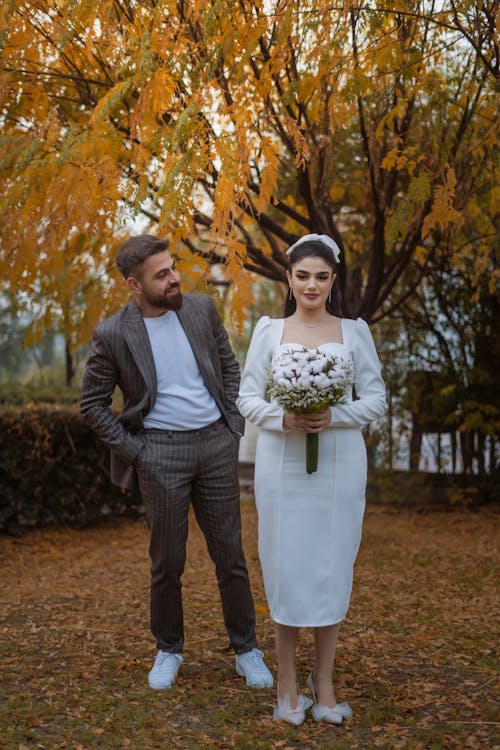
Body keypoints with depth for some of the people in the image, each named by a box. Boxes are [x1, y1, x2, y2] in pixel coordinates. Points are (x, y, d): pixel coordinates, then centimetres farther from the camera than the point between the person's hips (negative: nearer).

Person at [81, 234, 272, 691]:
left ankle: (246, 650, 23)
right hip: (160, 452, -2)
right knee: (167, 562, 6)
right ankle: (168, 650, 28)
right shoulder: (113, 335, -8)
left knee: (230, 555, 8)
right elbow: (92, 403, 1)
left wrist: (233, 421, 4)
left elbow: (229, 365, 14)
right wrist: (131, 451, -4)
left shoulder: (202, 309, 1)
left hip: (216, 445, 3)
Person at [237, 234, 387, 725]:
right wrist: (284, 419, -15)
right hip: (282, 463, 0)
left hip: (339, 464, 1)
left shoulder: (355, 333, 6)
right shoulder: (269, 331, 6)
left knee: (332, 568, 4)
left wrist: (335, 417, -14)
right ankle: (287, 684, 15)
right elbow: (247, 398, 3)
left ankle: (323, 685, 16)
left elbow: (376, 399, 3)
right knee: (285, 566, 2)